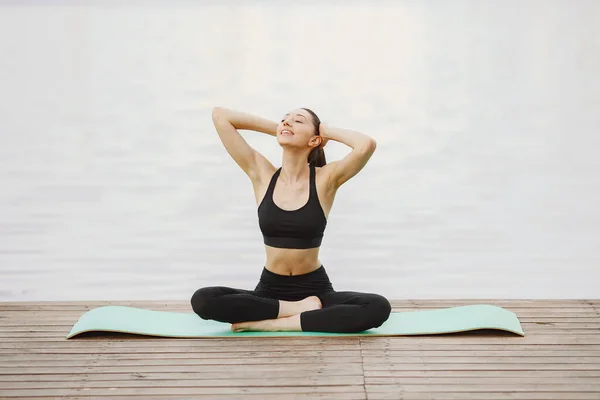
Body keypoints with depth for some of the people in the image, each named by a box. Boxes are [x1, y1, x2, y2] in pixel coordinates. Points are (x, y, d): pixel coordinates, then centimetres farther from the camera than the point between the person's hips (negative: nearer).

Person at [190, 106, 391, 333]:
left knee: (378, 308, -29)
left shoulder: (325, 179, -5)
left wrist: (327, 131, -7)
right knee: (202, 300, -25)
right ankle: (300, 309, -16)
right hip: (270, 290, 2)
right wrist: (276, 128, 3)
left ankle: (273, 323, -23)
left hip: (315, 290, -1)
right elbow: (219, 115, -2)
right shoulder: (262, 174, 0)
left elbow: (367, 145, -24)